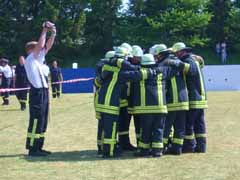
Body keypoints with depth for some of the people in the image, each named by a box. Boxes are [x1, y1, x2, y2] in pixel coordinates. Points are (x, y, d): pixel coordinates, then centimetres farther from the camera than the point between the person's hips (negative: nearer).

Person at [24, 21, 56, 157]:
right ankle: (32, 149, -6)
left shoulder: (38, 59, 17)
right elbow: (40, 45, -17)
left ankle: (38, 147, 16)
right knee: (36, 121, -8)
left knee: (43, 121, 10)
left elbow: (47, 47, 16)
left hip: (43, 92, 9)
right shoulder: (29, 60, -7)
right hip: (37, 93, -9)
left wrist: (53, 34, 6)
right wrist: (45, 31, -13)